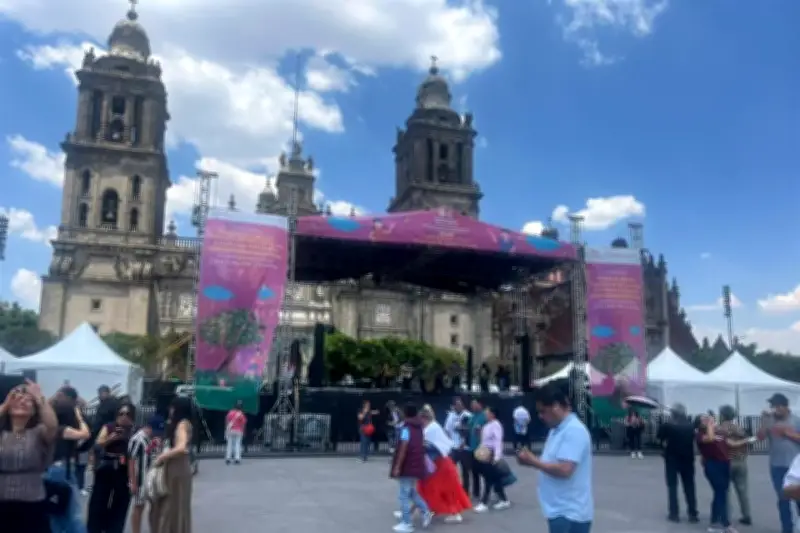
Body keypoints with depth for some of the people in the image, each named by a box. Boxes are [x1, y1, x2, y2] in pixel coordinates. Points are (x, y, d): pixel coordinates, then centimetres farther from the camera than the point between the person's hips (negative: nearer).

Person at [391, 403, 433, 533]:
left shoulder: (406, 428, -14)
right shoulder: (419, 428, 10)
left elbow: (403, 449, -20)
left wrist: (397, 467, -18)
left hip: (407, 467, -8)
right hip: (416, 466, 8)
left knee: (404, 495, 0)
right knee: (412, 492, 23)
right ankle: (426, 513, 17)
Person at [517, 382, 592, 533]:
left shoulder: (574, 430, -19)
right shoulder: (557, 429, 12)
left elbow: (564, 469, -26)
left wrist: (534, 462, -15)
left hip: (570, 512, -10)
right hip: (560, 510, 10)